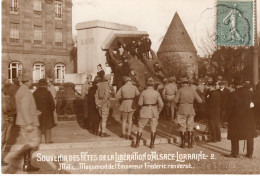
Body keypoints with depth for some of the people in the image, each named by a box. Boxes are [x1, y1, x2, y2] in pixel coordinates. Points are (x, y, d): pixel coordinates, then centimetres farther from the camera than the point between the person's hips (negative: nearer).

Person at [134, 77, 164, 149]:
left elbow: (140, 103, -7)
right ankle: (152, 144, 14)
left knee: (140, 127, 12)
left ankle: (137, 143, 14)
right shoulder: (156, 93, -6)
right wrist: (158, 112, 8)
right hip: (154, 112, 1)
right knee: (153, 127, 14)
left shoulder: (143, 92, -11)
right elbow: (161, 104, -7)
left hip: (145, 111, -1)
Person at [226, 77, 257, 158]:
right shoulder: (249, 92, -3)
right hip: (248, 117, 3)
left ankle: (235, 153, 12)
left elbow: (230, 107, -9)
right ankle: (250, 153, 18)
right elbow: (252, 103, 1)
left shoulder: (234, 94, -13)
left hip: (237, 117, -3)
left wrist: (229, 118, -1)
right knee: (250, 135, 13)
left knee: (235, 136, 9)